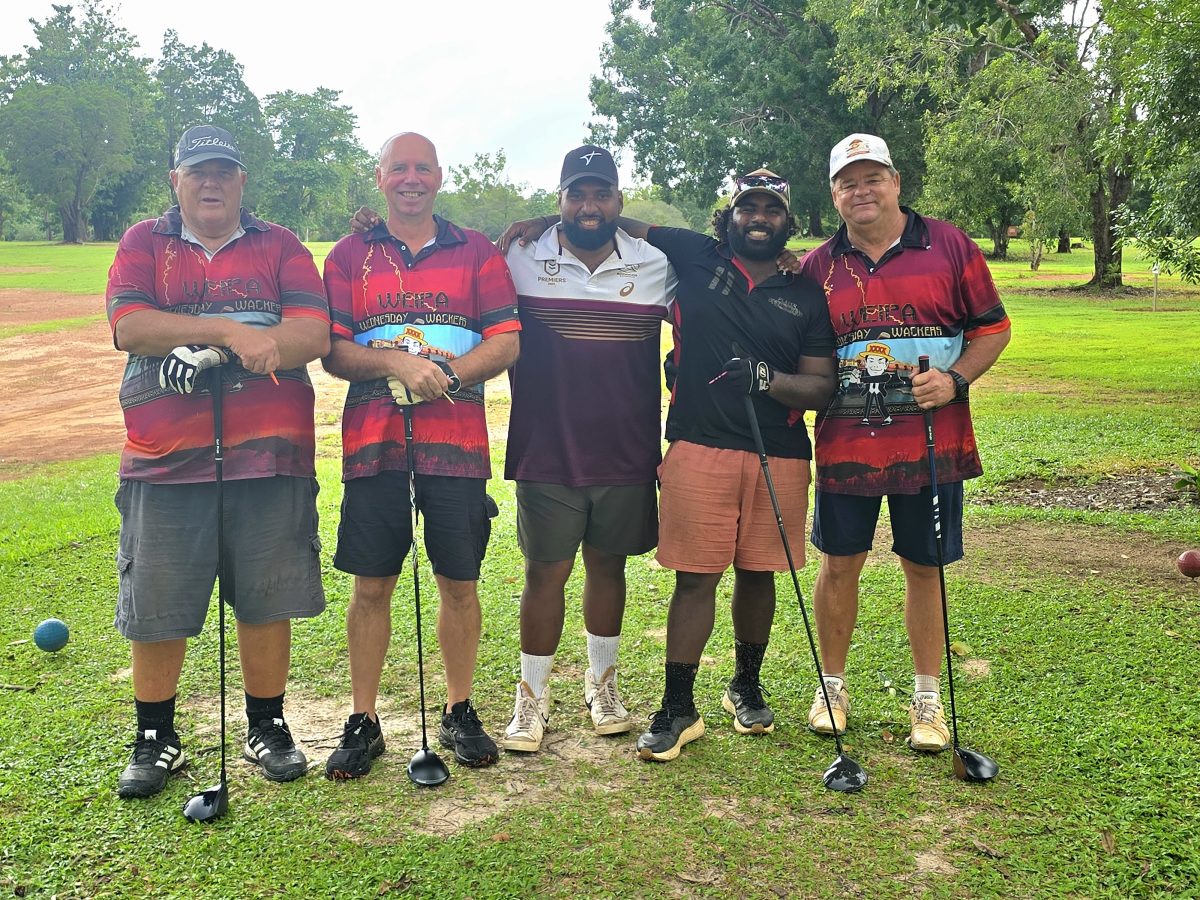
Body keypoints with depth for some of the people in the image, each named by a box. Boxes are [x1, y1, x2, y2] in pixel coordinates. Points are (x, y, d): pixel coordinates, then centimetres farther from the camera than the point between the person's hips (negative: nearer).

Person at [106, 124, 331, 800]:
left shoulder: (280, 247, 9)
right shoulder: (143, 245, 11)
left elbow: (315, 337, -6)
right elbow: (130, 326, -8)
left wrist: (195, 344, -15)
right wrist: (230, 330, -16)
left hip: (270, 457, 0)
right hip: (165, 461, 0)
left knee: (266, 599, 7)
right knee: (154, 607, 6)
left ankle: (268, 728, 25)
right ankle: (156, 740, 24)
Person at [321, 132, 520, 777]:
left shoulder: (476, 252, 9)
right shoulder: (349, 256, 10)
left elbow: (507, 343, 0)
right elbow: (332, 352, 1)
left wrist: (447, 373, -16)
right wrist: (397, 363, -17)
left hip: (457, 441, 0)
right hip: (373, 442, 0)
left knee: (460, 583, 7)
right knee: (371, 586, 5)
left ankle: (459, 712, 23)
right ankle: (363, 722, 18)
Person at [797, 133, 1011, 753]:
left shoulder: (949, 247, 1)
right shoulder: (817, 267, 5)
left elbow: (993, 328, 4)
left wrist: (955, 379, -11)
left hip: (930, 441, -1)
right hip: (845, 442, 1)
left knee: (924, 568, 8)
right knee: (839, 564, 8)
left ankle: (927, 698, 24)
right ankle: (833, 686, 27)